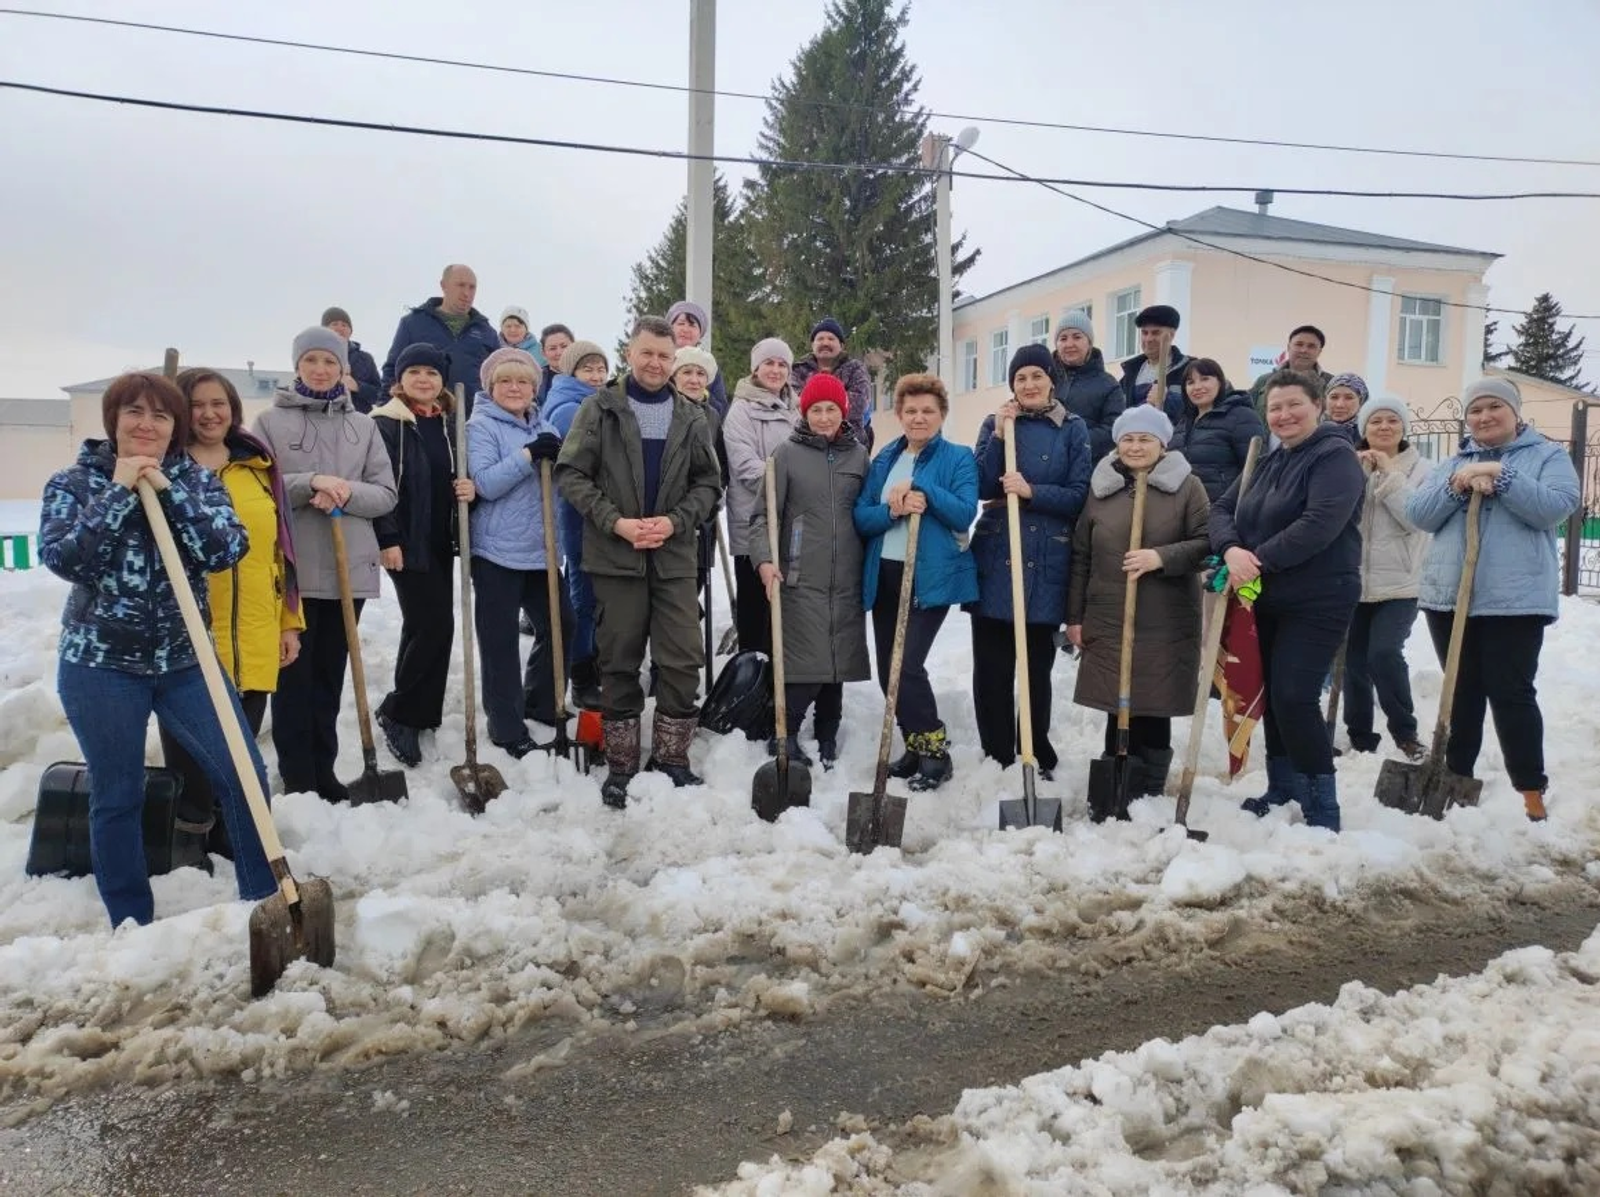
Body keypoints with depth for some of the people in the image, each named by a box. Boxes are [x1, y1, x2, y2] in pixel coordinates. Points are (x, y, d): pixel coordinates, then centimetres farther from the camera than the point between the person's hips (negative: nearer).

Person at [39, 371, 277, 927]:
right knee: (117, 797, 7)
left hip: (185, 661, 2)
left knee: (244, 772, -3)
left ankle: (264, 900, 13)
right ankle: (132, 927, 21)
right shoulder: (73, 482, 0)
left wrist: (166, 490, -17)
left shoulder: (198, 480, 4)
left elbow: (226, 550, -13)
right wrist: (119, 492, -18)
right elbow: (62, 557, -17)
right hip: (100, 664, -2)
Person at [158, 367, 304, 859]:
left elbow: (279, 548, 14)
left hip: (255, 636, 4)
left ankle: (233, 841, 28)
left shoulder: (259, 467, 12)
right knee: (190, 747, 2)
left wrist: (290, 621, 12)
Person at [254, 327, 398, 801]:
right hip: (290, 568, -3)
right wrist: (311, 483, -19)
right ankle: (297, 780, 9)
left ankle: (323, 773, 20)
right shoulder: (270, 421, 2)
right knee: (293, 676, 0)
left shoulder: (363, 425, 9)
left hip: (349, 569, 3)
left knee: (330, 675, 10)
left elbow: (385, 494, 4)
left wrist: (345, 492, -15)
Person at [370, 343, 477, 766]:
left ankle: (415, 712, 24)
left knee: (424, 628, 12)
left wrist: (470, 489, -4)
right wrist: (386, 539, -18)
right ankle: (398, 712, 4)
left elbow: (462, 477, 19)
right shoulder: (385, 424, -7)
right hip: (405, 542, -6)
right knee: (434, 627, -11)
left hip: (441, 541, 7)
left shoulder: (450, 425, 12)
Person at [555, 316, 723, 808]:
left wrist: (674, 521, -7)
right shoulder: (599, 409, 1)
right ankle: (620, 765, 18)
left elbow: (708, 483, 9)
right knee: (619, 663, 6)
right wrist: (617, 522, -13)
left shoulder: (691, 416, 7)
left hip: (675, 557, 2)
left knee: (683, 661, 0)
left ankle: (671, 757, 16)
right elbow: (571, 474, -3)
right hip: (615, 556, -2)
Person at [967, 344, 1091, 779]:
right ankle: (996, 757, 13)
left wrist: (1031, 491, -15)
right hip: (995, 555, 1)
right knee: (991, 665, 2)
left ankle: (1038, 758, 18)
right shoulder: (995, 423, 9)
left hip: (1046, 560, -1)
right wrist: (999, 437, -9)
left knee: (1037, 666, 5)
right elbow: (982, 489, 0)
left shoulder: (1073, 428, 5)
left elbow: (1079, 496, -1)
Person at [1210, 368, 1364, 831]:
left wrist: (1261, 560, -25)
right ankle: (1283, 792, 26)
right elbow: (1223, 508, 5)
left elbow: (1320, 524, -25)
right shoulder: (1269, 462, 15)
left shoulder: (1336, 456, -10)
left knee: (1295, 697, -14)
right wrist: (1231, 549, -16)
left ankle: (1322, 807, -3)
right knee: (1273, 695, 13)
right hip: (1270, 599, 8)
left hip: (1318, 601, -8)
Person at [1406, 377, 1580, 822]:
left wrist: (1500, 476, -17)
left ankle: (1532, 794, 3)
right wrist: (1456, 485, -12)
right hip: (1449, 596, 4)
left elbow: (1557, 505, -12)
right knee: (1462, 692, 11)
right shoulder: (1452, 463, 17)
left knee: (1510, 693, -5)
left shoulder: (1548, 456, 5)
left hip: (1515, 600, -4)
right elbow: (1419, 515, 4)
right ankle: (1456, 778, 21)